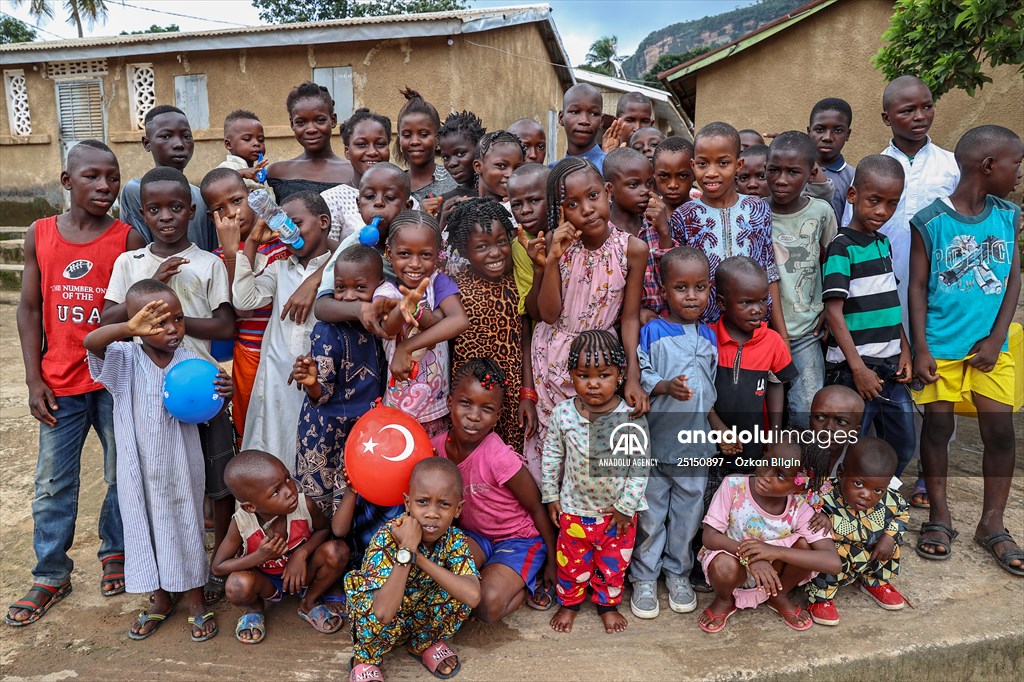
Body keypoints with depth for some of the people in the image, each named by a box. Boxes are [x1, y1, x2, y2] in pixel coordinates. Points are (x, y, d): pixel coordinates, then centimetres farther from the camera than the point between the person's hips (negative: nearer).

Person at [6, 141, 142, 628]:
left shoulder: (129, 239, -4)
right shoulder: (39, 235, 2)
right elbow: (29, 309, 5)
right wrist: (34, 380, 0)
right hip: (60, 384, 2)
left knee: (123, 476, 11)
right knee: (53, 484, 10)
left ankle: (115, 552, 33)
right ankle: (50, 575, 25)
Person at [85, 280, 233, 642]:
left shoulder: (191, 362, -8)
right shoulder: (124, 360, -11)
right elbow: (90, 341, -32)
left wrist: (224, 395, -25)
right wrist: (130, 328, -50)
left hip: (181, 466, 0)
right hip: (139, 469, 0)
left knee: (187, 526, 12)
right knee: (146, 528, 15)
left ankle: (196, 599, 31)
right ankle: (161, 599, 36)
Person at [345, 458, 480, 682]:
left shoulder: (455, 540, -18)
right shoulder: (387, 537, -29)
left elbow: (473, 596, -36)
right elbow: (383, 613, -40)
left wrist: (418, 556, -36)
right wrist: (407, 549, -42)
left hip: (424, 619, 3)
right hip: (381, 627, -3)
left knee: (460, 591, -23)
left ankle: (425, 644, 6)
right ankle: (366, 659, -1)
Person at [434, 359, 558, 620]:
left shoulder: (499, 457, -28)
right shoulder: (438, 446, -12)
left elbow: (537, 508, -15)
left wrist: (552, 561, -6)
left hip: (518, 539, -4)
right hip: (473, 536, 4)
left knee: (488, 606, -27)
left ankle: (531, 582, 3)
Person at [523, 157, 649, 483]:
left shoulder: (633, 249, -12)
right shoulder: (554, 243, -12)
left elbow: (630, 317, -6)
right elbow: (549, 315, -14)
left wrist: (633, 376, -14)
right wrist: (552, 259, -25)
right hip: (553, 357, 0)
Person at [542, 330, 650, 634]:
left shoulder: (632, 418, -20)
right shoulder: (562, 413, -14)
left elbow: (640, 465, -13)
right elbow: (552, 456, 0)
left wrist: (627, 506, -10)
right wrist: (551, 496, 3)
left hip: (618, 512, -1)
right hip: (574, 509, 1)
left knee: (613, 564, 19)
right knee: (572, 562, 18)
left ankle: (608, 604, 44)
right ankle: (569, 603, 43)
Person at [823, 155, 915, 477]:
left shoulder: (884, 243, 11)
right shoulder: (842, 247, -12)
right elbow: (834, 311, -17)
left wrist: (905, 350, 9)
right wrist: (858, 367, -19)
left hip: (891, 366, 8)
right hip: (854, 367, -8)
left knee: (903, 445, 15)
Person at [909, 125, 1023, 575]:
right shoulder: (930, 222, -7)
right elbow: (918, 288, -4)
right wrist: (920, 349, -8)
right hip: (940, 346, -3)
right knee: (937, 427, 6)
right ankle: (939, 518, 22)